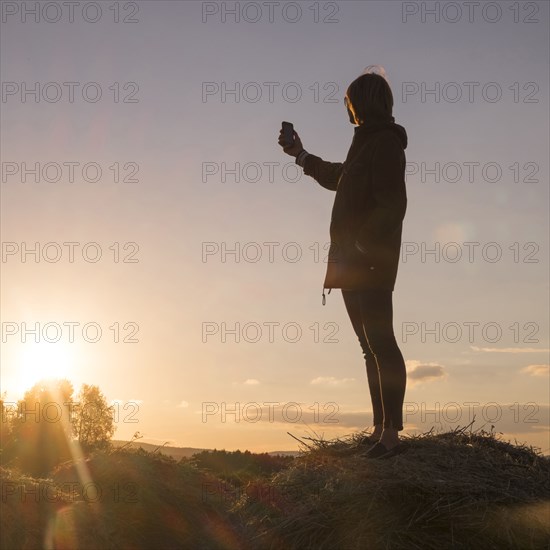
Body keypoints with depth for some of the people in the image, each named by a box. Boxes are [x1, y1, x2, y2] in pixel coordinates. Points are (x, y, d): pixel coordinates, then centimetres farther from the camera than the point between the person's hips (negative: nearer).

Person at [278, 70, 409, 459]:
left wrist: (361, 246, -23)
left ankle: (392, 433, -12)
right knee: (372, 346, 9)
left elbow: (391, 204, -19)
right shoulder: (367, 142, 22)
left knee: (380, 343, -12)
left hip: (370, 262, -10)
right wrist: (302, 156, 46)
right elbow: (339, 178, 40)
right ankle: (381, 431, 14)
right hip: (355, 264, 10)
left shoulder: (385, 143, -8)